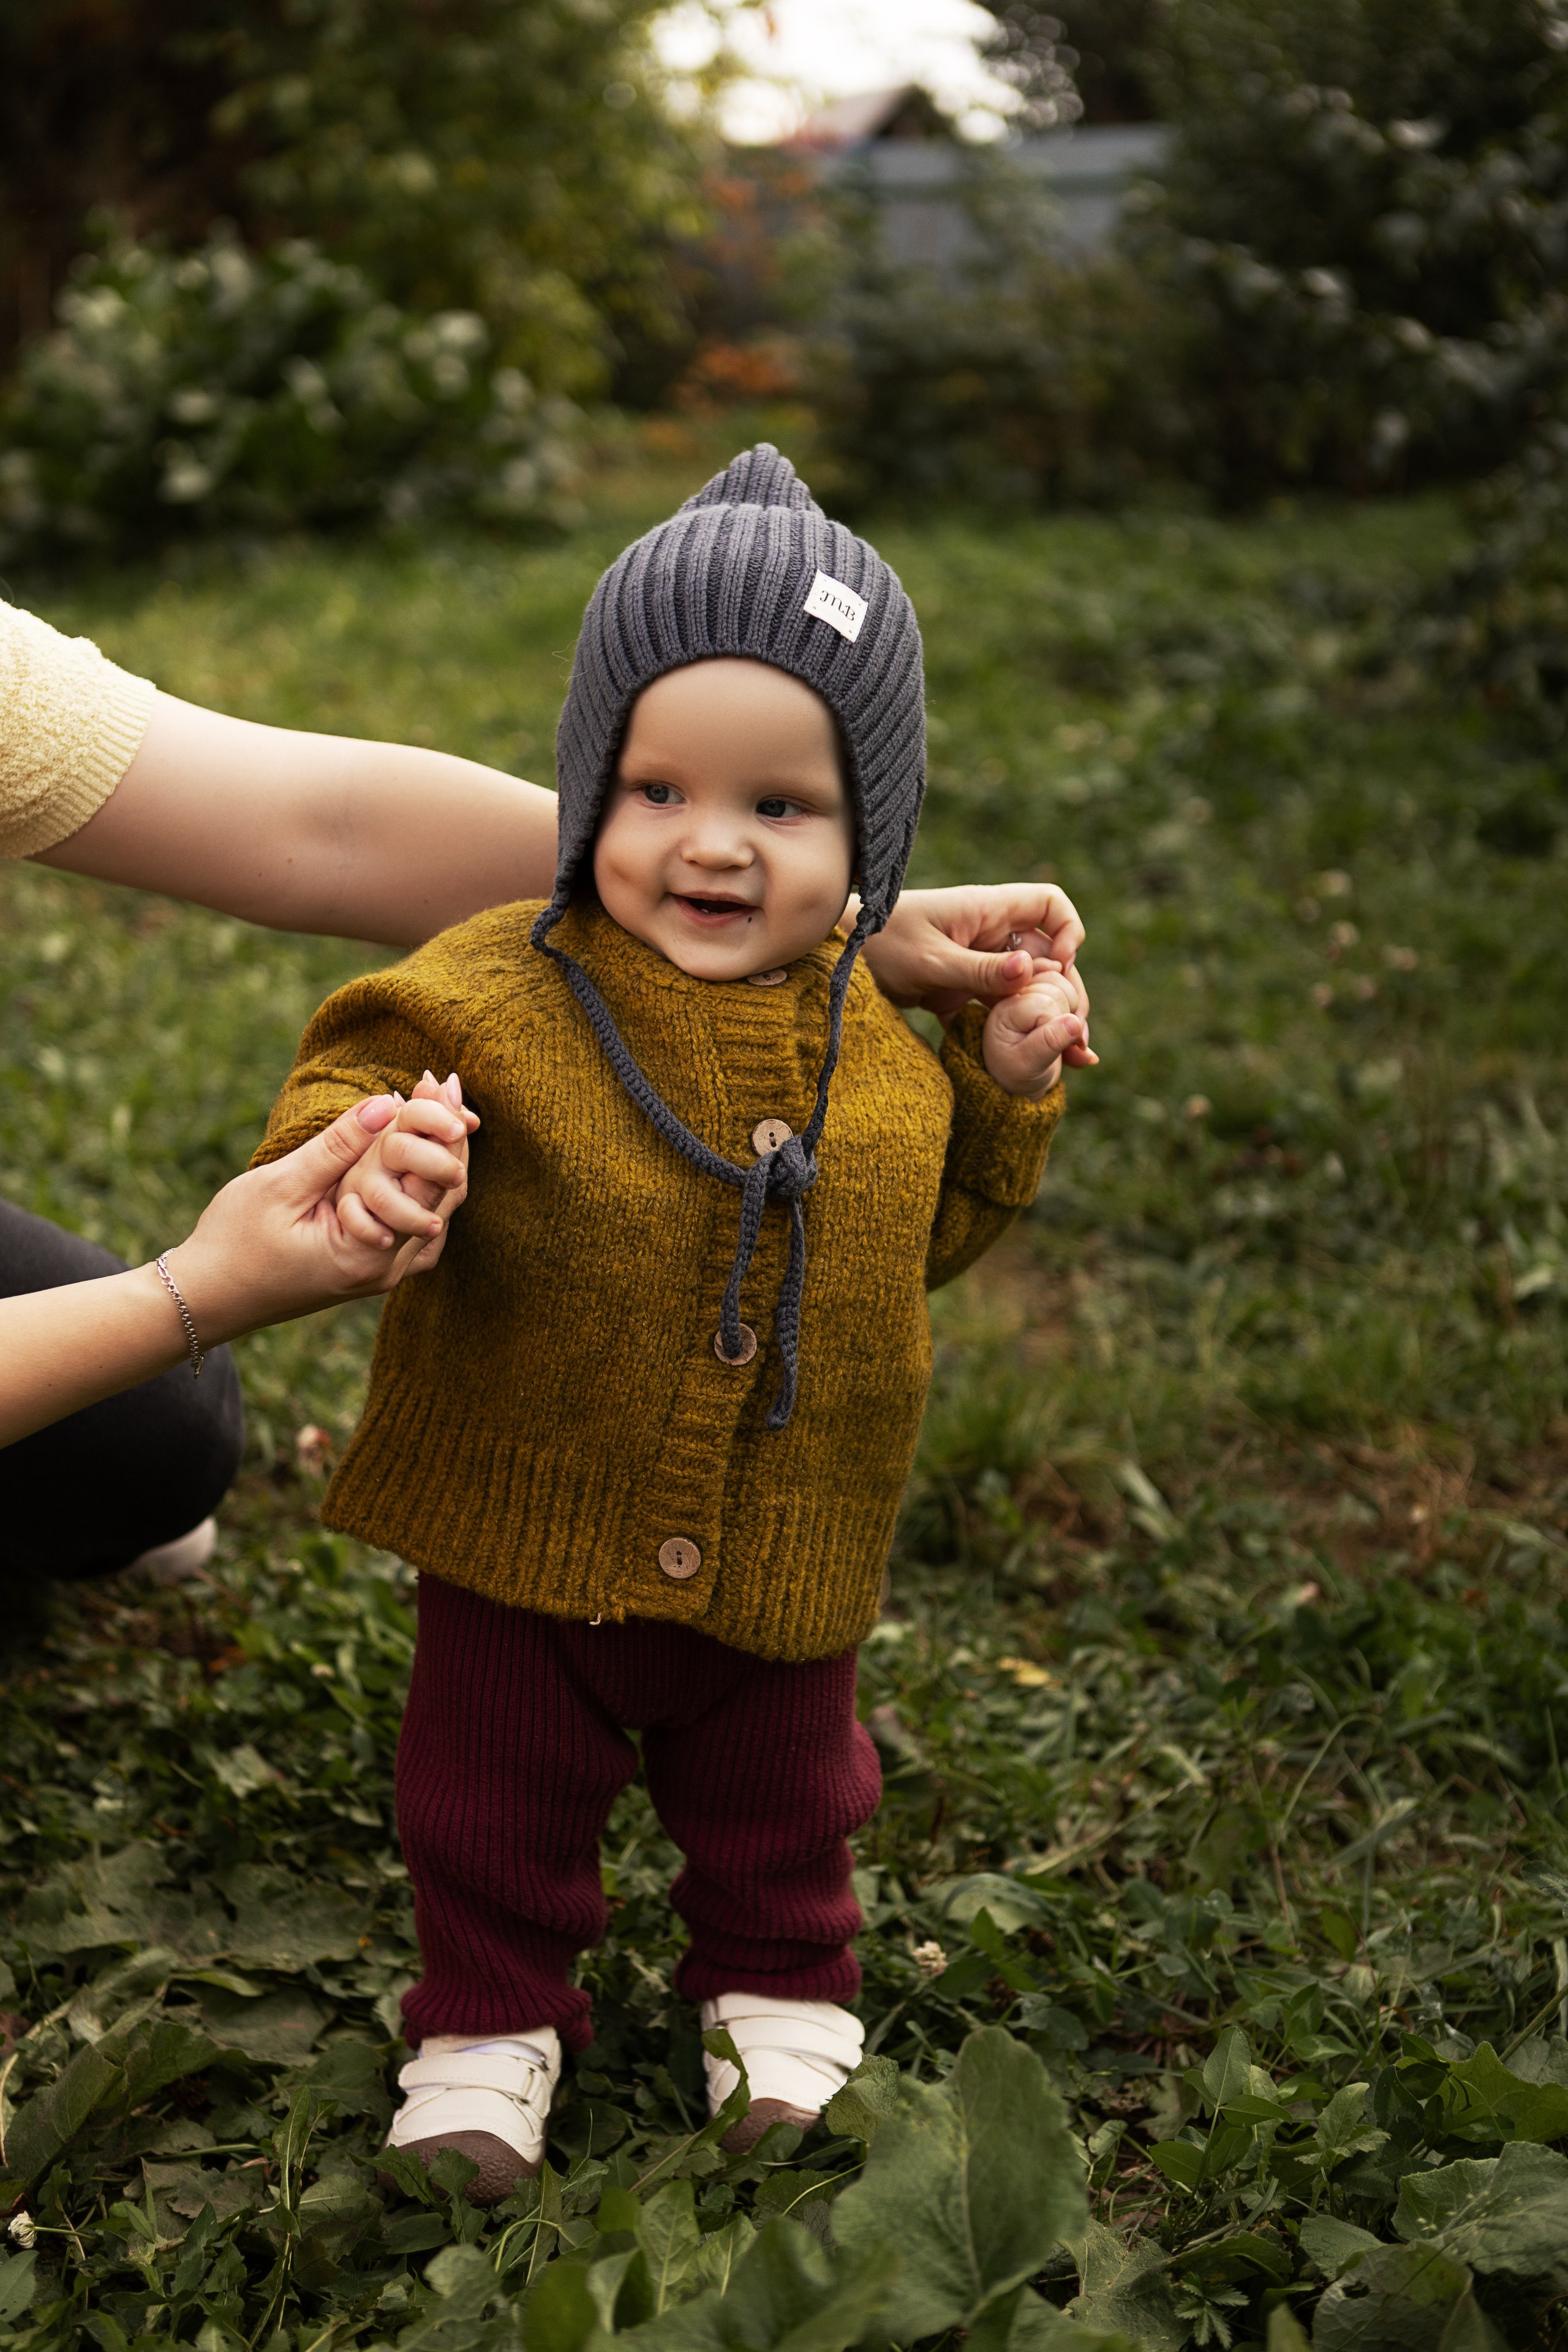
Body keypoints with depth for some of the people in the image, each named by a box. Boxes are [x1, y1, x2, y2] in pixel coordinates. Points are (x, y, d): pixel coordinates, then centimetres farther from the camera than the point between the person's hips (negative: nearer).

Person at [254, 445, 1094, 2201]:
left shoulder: (871, 1038, -3)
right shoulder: (500, 997, -17)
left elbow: (920, 1230, 10)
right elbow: (358, 1084, -18)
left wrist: (1006, 1087, -1)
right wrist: (359, 1156, -40)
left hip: (781, 1557, 3)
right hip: (527, 1529, -2)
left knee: (780, 1800, 23)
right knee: (496, 1804, 17)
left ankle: (782, 1992, 51)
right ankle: (490, 2018, 43)